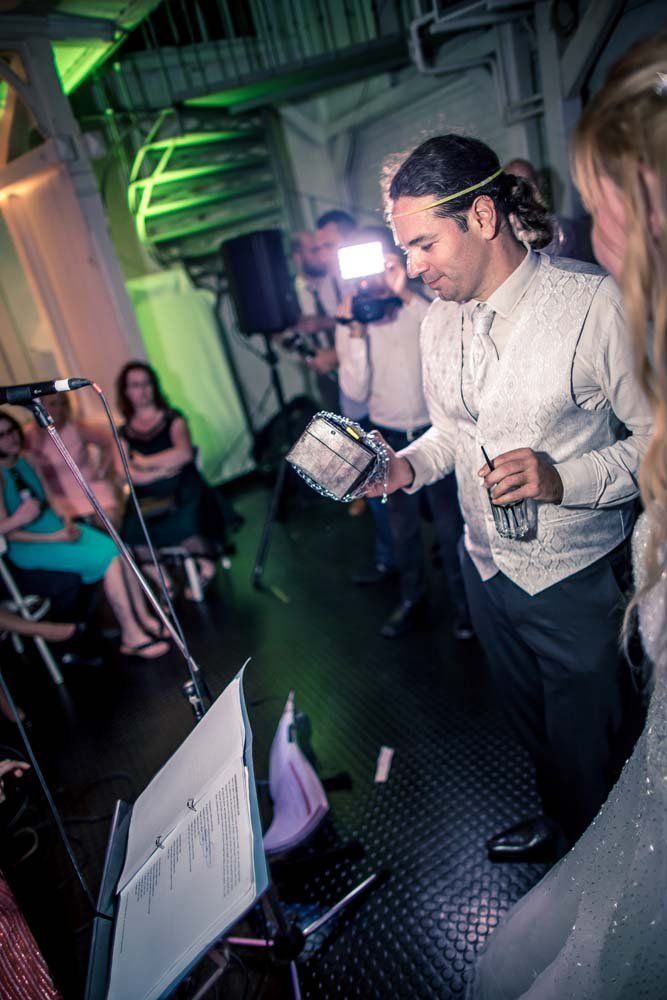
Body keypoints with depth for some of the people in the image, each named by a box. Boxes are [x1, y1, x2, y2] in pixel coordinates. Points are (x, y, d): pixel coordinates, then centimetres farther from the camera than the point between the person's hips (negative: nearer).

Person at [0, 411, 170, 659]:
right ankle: (131, 636, -13)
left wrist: (66, 523, -3)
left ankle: (143, 618, -2)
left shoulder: (26, 460, 6)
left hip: (56, 527, 7)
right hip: (28, 547, -7)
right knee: (109, 559, -20)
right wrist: (56, 537, -19)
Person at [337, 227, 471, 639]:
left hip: (436, 429, -2)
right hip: (389, 437, 2)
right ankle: (413, 599, 33)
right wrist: (356, 334, -19)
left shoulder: (422, 304, -4)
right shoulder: (350, 320, 0)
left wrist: (406, 295, -26)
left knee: (450, 522, 4)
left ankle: (463, 603, 23)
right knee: (403, 524, 15)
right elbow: (356, 391, -10)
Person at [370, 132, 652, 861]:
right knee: (531, 721, 27)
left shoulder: (593, 302, -21)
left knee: (594, 743, 13)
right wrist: (407, 466, -5)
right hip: (487, 564, 7)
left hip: (577, 574, -6)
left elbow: (652, 436, -17)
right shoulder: (439, 322, 2)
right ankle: (561, 824, 57)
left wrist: (563, 479, -31)